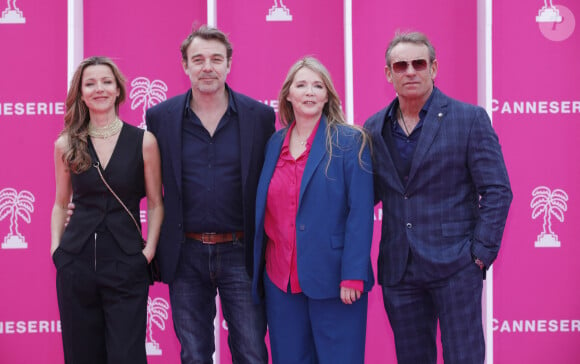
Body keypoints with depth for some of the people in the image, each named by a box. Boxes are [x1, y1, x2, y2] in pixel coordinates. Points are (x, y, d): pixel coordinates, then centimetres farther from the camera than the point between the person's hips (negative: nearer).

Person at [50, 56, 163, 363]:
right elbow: (61, 203, 15)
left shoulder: (143, 141, -1)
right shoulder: (66, 145, 5)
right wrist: (56, 247, 4)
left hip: (126, 266, -2)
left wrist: (149, 250, -6)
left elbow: (156, 204, 4)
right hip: (76, 263, 2)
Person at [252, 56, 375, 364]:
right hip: (280, 279, 4)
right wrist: (257, 271, 8)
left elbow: (360, 211, -10)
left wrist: (352, 276, -16)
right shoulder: (275, 143, 10)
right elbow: (265, 210, 12)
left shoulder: (349, 142, -4)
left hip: (332, 278, -4)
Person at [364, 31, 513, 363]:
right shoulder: (375, 128, 9)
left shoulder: (470, 119, -3)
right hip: (398, 270, 4)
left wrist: (481, 252, -10)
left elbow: (497, 191, -5)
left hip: (455, 264, -4)